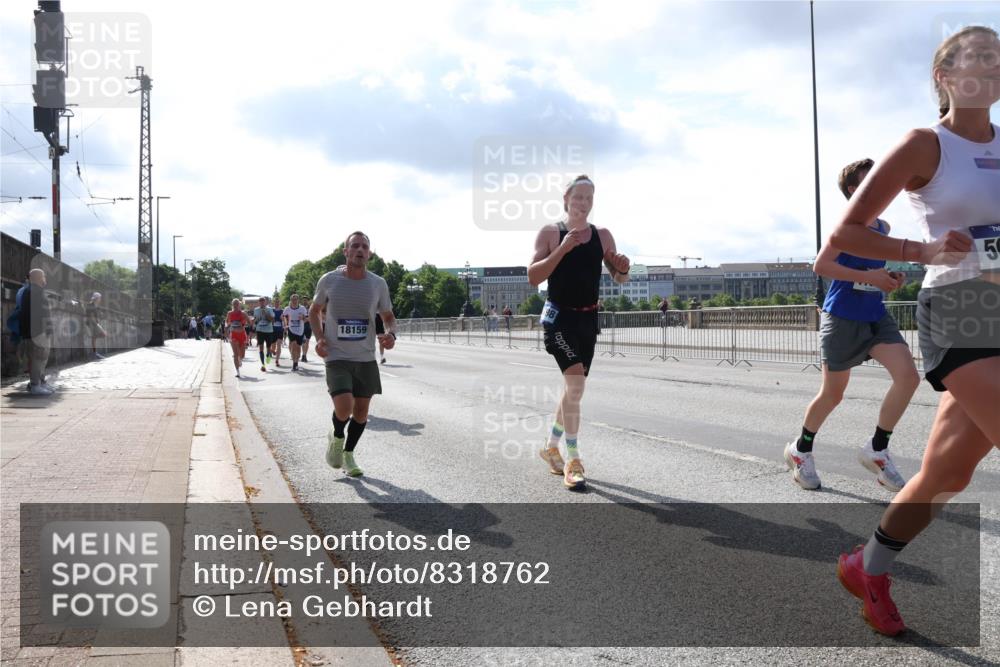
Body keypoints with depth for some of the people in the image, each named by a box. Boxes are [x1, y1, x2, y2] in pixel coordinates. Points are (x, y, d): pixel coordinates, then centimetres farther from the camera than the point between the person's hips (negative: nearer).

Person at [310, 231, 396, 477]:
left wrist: (391, 334, -12)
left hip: (366, 358, 3)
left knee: (361, 411, 10)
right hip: (337, 358, -3)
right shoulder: (329, 280, -5)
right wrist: (319, 337, -6)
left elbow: (389, 317, 11)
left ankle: (348, 454, 35)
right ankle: (336, 436, 16)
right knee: (344, 408, -20)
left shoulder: (378, 284, -1)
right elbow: (314, 311, 11)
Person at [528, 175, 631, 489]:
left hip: (588, 319, 5)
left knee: (573, 387, 13)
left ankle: (551, 447, 33)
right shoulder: (550, 233, -4)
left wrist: (623, 268, -12)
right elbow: (533, 277, -11)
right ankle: (573, 461, -12)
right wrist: (562, 249, -21)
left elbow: (619, 279, 12)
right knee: (575, 383, -21)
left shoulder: (602, 236, 7)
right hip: (559, 317, -5)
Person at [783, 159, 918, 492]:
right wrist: (869, 277, -23)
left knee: (908, 376, -12)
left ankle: (876, 449, 2)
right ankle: (800, 450, 27)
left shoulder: (883, 227, 11)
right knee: (833, 393, 4)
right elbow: (820, 265, -21)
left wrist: (889, 278, 6)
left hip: (876, 315, 7)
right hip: (842, 317, -7)